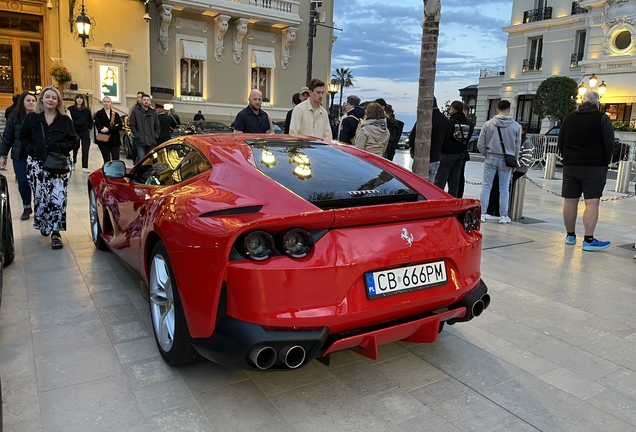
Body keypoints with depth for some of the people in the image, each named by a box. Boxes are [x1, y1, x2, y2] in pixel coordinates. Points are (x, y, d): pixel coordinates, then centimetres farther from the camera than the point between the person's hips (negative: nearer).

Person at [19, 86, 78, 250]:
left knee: (58, 198, -12)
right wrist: (34, 148, -8)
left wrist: (60, 147, -12)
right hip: (36, 164, 1)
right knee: (40, 197, 5)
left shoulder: (65, 120, 5)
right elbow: (23, 137, 10)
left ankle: (56, 233, -6)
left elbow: (74, 140, 6)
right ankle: (44, 226, 29)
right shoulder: (31, 118, 6)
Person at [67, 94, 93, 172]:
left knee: (85, 150, -3)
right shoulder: (71, 109, -2)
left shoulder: (86, 110, 6)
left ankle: (85, 167, -1)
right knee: (75, 149, 8)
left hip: (85, 133, 1)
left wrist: (89, 129, 6)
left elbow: (90, 121, 15)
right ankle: (73, 163, 31)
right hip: (75, 132, -1)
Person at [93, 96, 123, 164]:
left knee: (116, 160, -6)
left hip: (115, 140, 1)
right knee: (107, 160, 3)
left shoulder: (115, 114, 11)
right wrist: (113, 128, -11)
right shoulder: (99, 114, 5)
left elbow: (120, 127, -4)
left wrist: (108, 129, -17)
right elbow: (98, 127, -8)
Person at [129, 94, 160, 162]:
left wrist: (155, 136, 5)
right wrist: (136, 135, -6)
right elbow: (132, 125, 2)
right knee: (141, 159, -11)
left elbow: (158, 127, 17)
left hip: (151, 142, 4)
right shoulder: (136, 112, 3)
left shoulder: (153, 113, 14)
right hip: (140, 142, -3)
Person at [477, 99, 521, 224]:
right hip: (506, 160, 0)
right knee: (504, 189, 7)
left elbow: (480, 145, -3)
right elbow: (517, 146, 4)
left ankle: (482, 213, 6)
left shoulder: (488, 124, -4)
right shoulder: (516, 126, -2)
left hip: (491, 158, 0)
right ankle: (503, 216, 12)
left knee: (486, 186, 7)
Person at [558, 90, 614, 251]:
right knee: (592, 202, -6)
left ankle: (570, 235, 15)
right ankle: (588, 240, -9)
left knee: (570, 201, 7)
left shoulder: (569, 118, 10)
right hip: (594, 166, -4)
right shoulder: (602, 118, -3)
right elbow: (609, 144, -6)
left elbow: (560, 143, 13)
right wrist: (606, 162, 7)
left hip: (570, 165, 4)